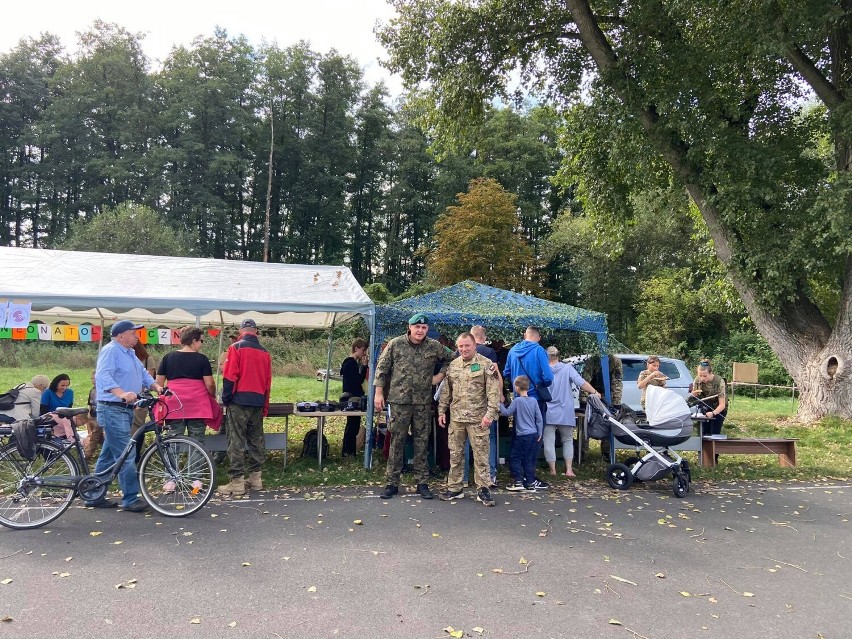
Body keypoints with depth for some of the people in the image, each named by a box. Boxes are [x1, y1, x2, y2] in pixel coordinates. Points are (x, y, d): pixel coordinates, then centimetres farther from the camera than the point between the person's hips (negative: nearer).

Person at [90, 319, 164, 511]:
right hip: (113, 410, -10)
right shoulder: (110, 350, -12)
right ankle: (130, 499, -4)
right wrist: (122, 393, -39)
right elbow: (103, 376, -25)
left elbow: (143, 373, 19)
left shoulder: (130, 353, 18)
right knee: (126, 456, -10)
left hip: (126, 409, 10)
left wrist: (156, 386, 0)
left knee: (109, 455, 16)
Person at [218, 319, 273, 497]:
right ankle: (256, 478, 16)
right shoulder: (264, 352, 9)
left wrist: (225, 398, -2)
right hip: (258, 403, 5)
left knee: (236, 442, -1)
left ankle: (237, 482, 0)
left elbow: (229, 377, -12)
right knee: (256, 441, 11)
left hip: (239, 401, -5)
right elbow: (268, 381, 11)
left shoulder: (236, 348, -7)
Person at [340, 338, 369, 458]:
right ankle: (348, 452, 1)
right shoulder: (350, 363, -16)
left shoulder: (354, 362, 15)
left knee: (353, 425, 15)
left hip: (354, 397, 11)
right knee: (353, 424, -6)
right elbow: (359, 380, -20)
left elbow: (359, 380, 15)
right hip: (351, 397, -11)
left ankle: (348, 451, 24)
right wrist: (364, 366, -20)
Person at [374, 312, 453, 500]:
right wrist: (379, 393, -2)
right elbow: (382, 369, 2)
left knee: (422, 443, 7)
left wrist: (440, 375, 4)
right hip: (399, 401, -1)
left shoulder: (434, 347, 2)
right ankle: (392, 483, 12)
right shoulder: (395, 344, -2)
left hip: (423, 402, 2)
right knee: (396, 442, 3)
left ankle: (422, 483, 16)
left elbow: (451, 359, 18)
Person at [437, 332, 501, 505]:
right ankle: (454, 487, 21)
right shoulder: (452, 365, 9)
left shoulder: (486, 364, -5)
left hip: (478, 418, -5)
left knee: (480, 454, 1)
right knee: (455, 454, 11)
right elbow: (446, 391, 14)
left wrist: (490, 413, -17)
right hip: (456, 417, 5)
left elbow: (493, 391, -10)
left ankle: (484, 489, 11)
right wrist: (442, 411, 10)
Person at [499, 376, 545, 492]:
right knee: (529, 459, 12)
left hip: (523, 436, -6)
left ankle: (519, 482, 0)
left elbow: (507, 413, -1)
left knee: (514, 458, 3)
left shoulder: (517, 401, -11)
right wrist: (539, 434, 14)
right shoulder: (534, 400, 4)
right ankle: (530, 483, 13)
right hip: (534, 435, 6)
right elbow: (539, 418, 6)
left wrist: (500, 405, 15)